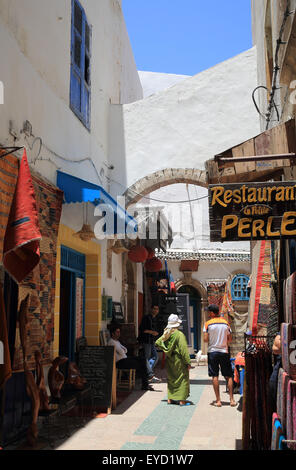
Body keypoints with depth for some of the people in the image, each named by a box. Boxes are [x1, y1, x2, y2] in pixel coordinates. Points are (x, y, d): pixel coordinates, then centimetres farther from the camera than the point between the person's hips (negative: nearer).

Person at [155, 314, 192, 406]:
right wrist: (188, 362, -17)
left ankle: (170, 399, 19)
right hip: (179, 360, -6)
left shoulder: (166, 334, 1)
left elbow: (157, 343, 9)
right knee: (182, 379, 3)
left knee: (171, 379, 18)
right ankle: (182, 400, 1)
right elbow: (184, 350, -20)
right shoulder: (179, 334, -18)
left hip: (169, 360, 6)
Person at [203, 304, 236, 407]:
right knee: (228, 376, 8)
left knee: (215, 376, 2)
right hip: (224, 352, 2)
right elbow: (230, 339, 5)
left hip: (212, 352, -2)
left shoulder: (208, 323, -6)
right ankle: (232, 399, 7)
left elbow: (205, 339, -9)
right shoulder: (225, 323, 2)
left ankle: (218, 400, 1)